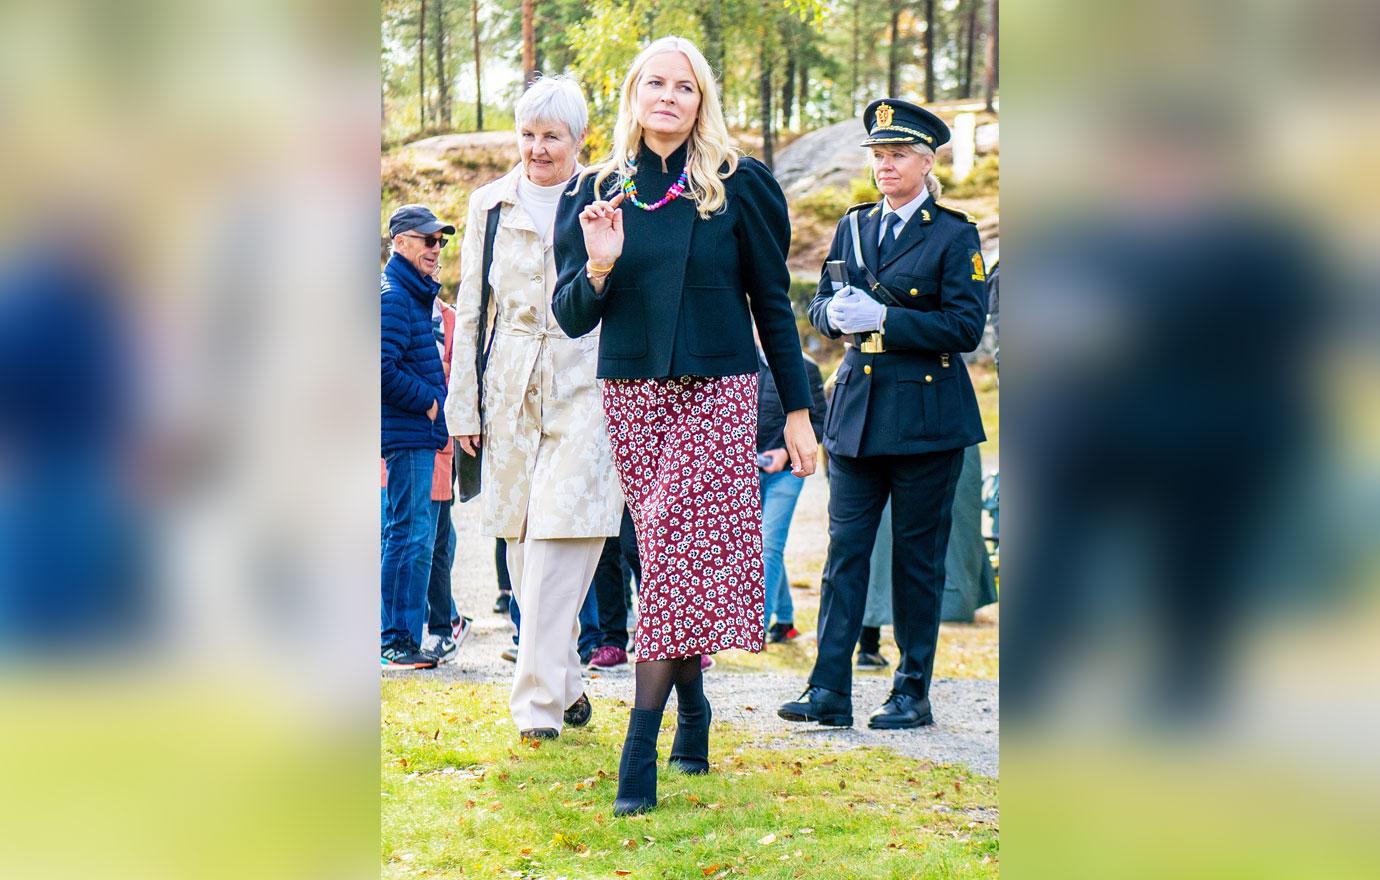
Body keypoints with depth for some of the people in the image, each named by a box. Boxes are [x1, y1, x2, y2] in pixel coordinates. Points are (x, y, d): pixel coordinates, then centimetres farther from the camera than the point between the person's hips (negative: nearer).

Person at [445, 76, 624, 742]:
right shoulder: (489, 205, 8)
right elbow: (469, 310, 11)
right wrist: (463, 404, 8)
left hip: (585, 387, -3)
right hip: (511, 388, 3)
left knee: (560, 542, -11)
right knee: (522, 547, 6)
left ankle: (538, 700, -9)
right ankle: (566, 685, 20)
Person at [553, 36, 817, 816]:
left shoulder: (739, 187, 0)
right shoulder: (596, 192, 6)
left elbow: (772, 302, 4)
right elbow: (573, 317, 4)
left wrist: (798, 409, 3)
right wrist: (598, 269, -17)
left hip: (717, 393, -3)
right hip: (631, 395, 3)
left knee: (680, 551, -11)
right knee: (671, 552, 6)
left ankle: (641, 748, -12)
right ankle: (693, 713, 22)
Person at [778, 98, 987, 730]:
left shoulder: (955, 236, -3)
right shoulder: (853, 227, 13)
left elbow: (966, 327, -10)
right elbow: (819, 307, 15)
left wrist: (884, 318, -18)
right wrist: (836, 311, -9)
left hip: (926, 413, -4)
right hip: (857, 410, 4)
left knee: (917, 554, 2)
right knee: (845, 548, 0)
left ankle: (913, 691, 11)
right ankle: (830, 690, 1)